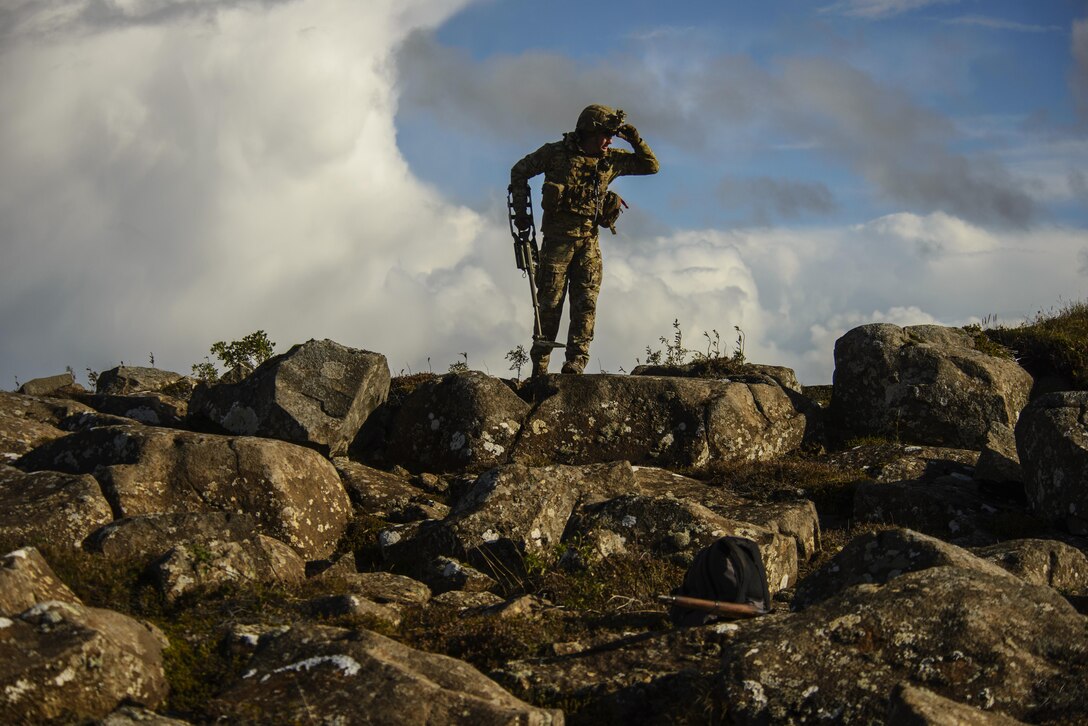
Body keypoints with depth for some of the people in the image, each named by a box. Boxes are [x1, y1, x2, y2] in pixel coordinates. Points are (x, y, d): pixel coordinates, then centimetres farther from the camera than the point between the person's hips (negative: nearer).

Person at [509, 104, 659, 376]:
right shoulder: (556, 152, -3)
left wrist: (635, 140, -2)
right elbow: (519, 171, 8)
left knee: (585, 303, -8)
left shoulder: (610, 159, 7)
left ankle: (576, 363, -10)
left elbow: (651, 166, 14)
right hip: (557, 238, -3)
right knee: (550, 302, -2)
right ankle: (539, 364, 5)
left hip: (589, 241, 3)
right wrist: (521, 210, 1)